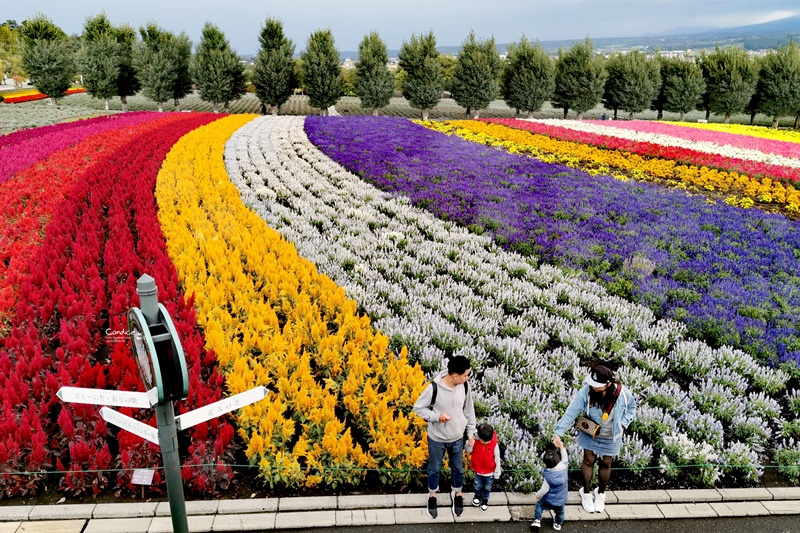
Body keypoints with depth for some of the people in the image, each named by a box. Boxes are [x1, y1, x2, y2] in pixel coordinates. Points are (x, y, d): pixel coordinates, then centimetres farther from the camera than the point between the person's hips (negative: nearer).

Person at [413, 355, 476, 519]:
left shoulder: (464, 387, -16)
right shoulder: (434, 388, -28)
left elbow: (469, 411, 0)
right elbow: (418, 408, -15)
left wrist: (471, 432, 5)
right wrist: (436, 416, -28)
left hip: (457, 438, 3)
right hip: (436, 438, -3)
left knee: (458, 468, 24)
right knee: (434, 468, 21)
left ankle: (457, 493, 50)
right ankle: (432, 495, 46)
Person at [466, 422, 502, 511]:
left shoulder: (494, 445, -25)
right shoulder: (475, 441, -22)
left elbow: (497, 459, -13)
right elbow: (469, 450, -9)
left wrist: (497, 473, -5)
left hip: (489, 472, -1)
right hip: (477, 470, 1)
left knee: (487, 488, 19)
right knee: (478, 486, 22)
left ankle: (485, 500, 46)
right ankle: (477, 496, 52)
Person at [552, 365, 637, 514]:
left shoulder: (623, 393, -26)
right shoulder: (586, 391, -30)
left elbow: (631, 408, -2)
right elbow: (571, 412, -30)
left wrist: (622, 424, -14)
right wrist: (558, 433, -36)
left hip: (611, 437, 1)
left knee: (606, 463, 17)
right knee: (589, 461, 13)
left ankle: (601, 493, 43)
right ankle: (586, 492, 38)